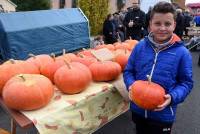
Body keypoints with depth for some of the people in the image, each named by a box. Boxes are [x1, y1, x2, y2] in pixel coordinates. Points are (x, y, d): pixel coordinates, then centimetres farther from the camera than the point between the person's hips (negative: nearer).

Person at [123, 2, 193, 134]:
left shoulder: (182, 52, -11)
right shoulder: (140, 46, -5)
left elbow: (186, 82, -4)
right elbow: (128, 71, 3)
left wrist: (172, 97, -21)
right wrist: (131, 85, -16)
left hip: (163, 114, -2)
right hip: (138, 109, 3)